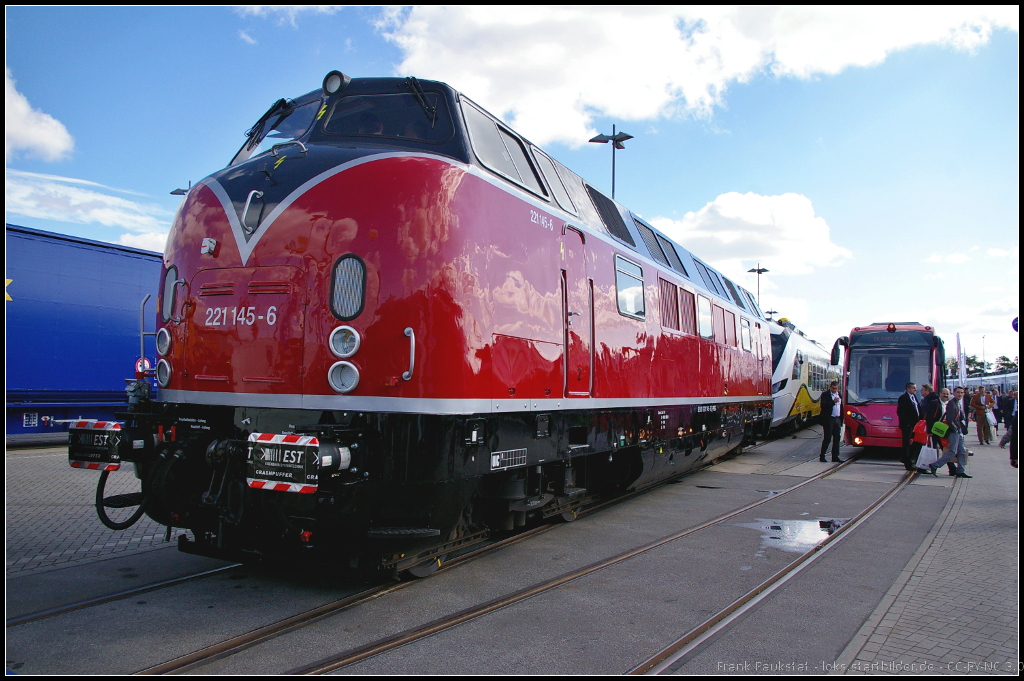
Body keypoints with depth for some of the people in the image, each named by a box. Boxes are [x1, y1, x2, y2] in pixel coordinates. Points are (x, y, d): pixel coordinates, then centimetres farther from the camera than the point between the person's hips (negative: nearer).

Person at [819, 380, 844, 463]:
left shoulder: (839, 395, 16)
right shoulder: (825, 395, -4)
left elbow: (841, 408, 18)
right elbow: (823, 406, -17)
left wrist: (841, 420, 13)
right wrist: (833, 402, -21)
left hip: (837, 419, 6)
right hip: (829, 419, -6)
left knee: (837, 438, 5)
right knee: (827, 438, -4)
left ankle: (835, 457, 10)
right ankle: (822, 456, 3)